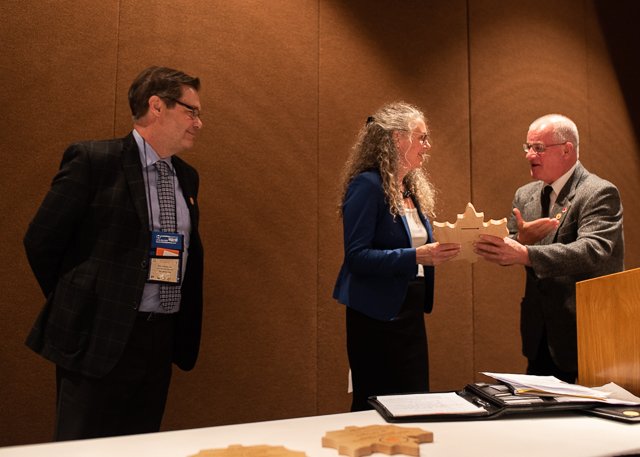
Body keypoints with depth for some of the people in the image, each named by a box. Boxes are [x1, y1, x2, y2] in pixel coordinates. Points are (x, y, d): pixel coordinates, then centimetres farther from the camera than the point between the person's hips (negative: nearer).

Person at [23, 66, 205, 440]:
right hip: (100, 338, -6)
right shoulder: (93, 160, -8)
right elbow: (41, 241, -6)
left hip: (161, 339, 6)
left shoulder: (187, 177, 12)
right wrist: (74, 306, 3)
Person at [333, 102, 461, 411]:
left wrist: (439, 252, 1)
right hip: (378, 316, -8)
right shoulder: (367, 185, -13)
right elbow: (356, 256, -21)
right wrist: (416, 256, -28)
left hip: (410, 313, 8)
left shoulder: (414, 189, 12)